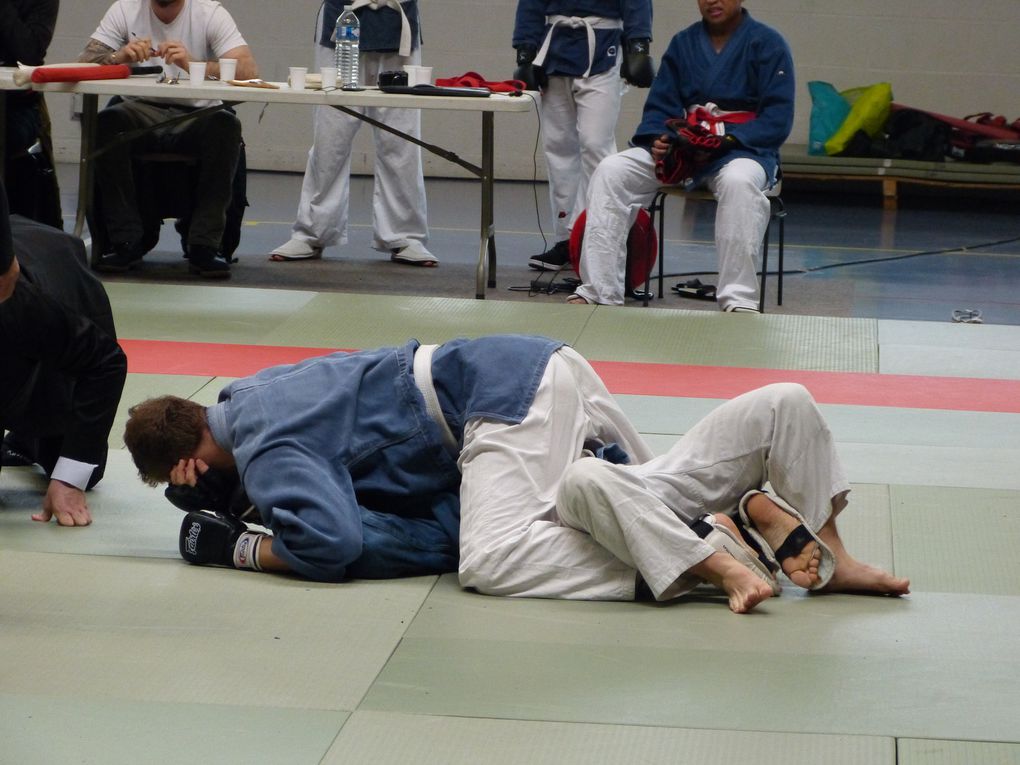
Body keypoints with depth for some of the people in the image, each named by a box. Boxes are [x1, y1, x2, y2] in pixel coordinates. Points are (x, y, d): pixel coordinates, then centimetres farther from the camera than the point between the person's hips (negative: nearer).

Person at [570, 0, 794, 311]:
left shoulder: (767, 43, -1)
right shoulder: (683, 43, 14)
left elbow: (777, 120, -9)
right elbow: (659, 107, 12)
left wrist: (726, 141, -23)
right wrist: (658, 141, -12)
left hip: (743, 148, -5)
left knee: (738, 181, -40)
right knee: (611, 171, -17)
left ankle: (739, 301, -39)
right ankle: (596, 292, -22)